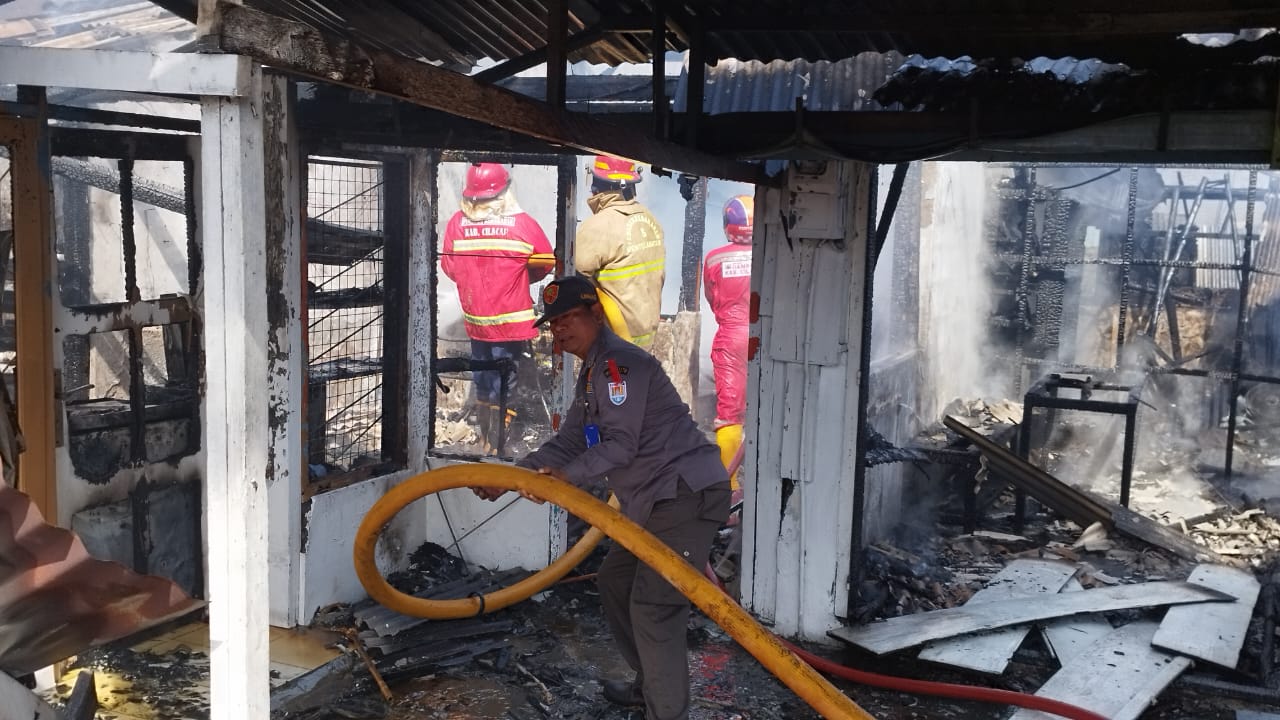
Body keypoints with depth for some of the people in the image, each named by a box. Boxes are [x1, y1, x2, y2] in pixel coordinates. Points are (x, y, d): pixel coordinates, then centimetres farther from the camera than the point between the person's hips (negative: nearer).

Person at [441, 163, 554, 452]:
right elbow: (545, 263, -2)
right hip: (510, 319, -3)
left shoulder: (456, 224, -9)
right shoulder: (523, 224, -15)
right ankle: (496, 446, 10)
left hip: (474, 318, 3)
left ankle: (485, 439, 32)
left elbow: (449, 267, 3)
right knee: (503, 382, 6)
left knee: (482, 378, 19)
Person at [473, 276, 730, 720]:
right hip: (654, 501, 11)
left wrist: (568, 476, -28)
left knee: (653, 607, -14)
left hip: (688, 495, -11)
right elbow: (568, 442, 20)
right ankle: (650, 683, 34)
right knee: (614, 579, 20)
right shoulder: (592, 374, 20)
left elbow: (621, 443, -20)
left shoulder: (618, 361, -13)